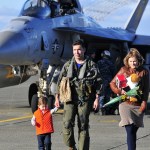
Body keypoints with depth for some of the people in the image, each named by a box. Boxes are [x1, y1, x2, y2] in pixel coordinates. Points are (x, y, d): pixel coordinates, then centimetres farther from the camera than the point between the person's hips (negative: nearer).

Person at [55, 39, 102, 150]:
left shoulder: (91, 65, 5)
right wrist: (57, 97, 9)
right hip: (70, 99, 1)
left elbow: (98, 83, 4)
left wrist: (97, 99, -3)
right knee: (67, 124, -13)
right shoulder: (68, 65, 12)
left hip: (85, 100, -1)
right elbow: (60, 82, 15)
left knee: (83, 127, 0)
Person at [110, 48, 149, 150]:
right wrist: (119, 91, -10)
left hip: (138, 105, 2)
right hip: (126, 104, -2)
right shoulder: (124, 70, 2)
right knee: (130, 131, -13)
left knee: (134, 131, 10)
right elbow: (112, 83, 8)